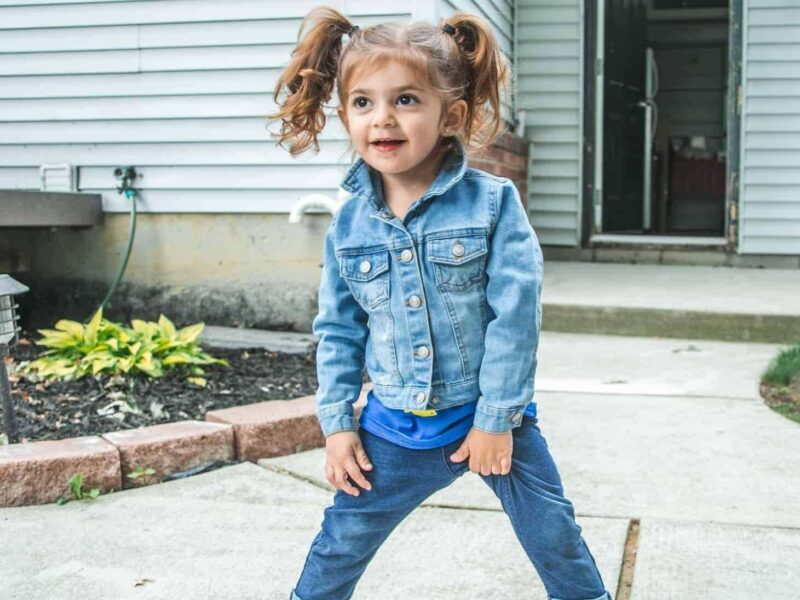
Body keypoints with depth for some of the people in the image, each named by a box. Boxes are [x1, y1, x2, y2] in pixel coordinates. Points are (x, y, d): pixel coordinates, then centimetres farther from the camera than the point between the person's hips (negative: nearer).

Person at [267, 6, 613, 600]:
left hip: (493, 417, -2)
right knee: (338, 548, 11)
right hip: (394, 428, 3)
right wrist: (337, 423, 3)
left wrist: (497, 417, -14)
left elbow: (516, 312, -15)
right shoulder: (349, 224, -3)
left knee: (557, 540, 10)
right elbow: (338, 330, 6)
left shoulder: (492, 202, -14)